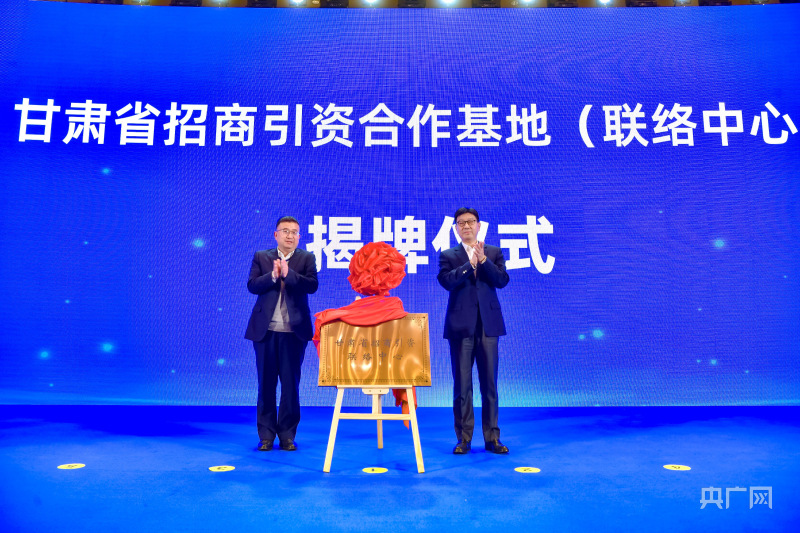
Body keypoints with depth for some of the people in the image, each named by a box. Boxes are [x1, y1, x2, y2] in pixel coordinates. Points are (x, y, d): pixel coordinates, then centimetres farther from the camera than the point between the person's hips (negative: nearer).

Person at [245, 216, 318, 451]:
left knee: (291, 384, 4)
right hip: (265, 330, 1)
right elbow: (252, 285, -3)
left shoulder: (306, 258, 6)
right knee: (266, 383, 7)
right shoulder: (261, 257, 9)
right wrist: (273, 276, -17)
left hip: (294, 330, -1)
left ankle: (287, 435, 15)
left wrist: (288, 273, -19)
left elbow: (312, 285, -9)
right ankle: (266, 435, 17)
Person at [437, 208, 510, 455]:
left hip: (488, 325, 1)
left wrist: (483, 260, -13)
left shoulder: (494, 253, 12)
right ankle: (464, 438, 14)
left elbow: (502, 281, -3)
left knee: (489, 383, 5)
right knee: (462, 384, 4)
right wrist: (470, 263, -16)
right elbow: (446, 281, -10)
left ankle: (492, 438, 15)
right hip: (461, 326, -1)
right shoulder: (448, 256, 8)